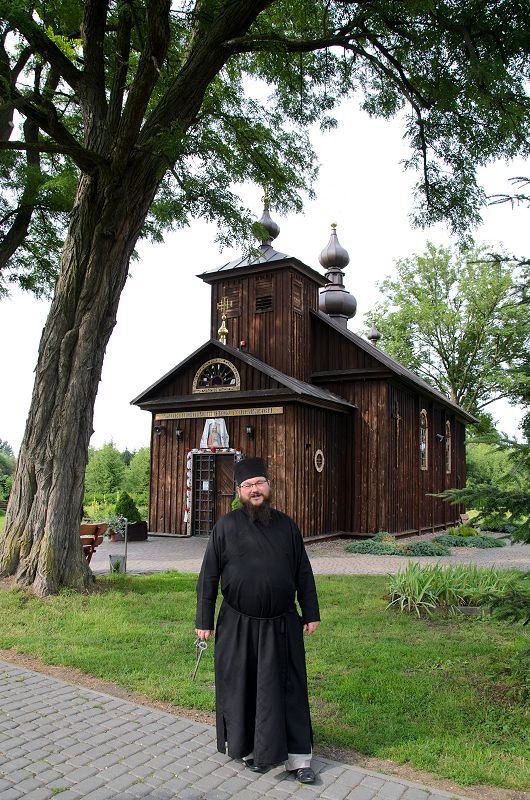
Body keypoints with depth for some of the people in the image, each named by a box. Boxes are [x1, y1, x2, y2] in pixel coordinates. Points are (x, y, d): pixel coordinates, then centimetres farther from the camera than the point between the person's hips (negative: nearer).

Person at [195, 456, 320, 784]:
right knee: (241, 689, 11)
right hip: (238, 625, -1)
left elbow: (303, 573, 9)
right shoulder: (226, 527, -4)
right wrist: (204, 620, -3)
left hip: (281, 625, 2)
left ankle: (298, 757, 17)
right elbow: (208, 576, -1)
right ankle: (247, 748, 30)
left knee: (287, 690, 7)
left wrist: (311, 613, 6)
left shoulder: (286, 525, 4)